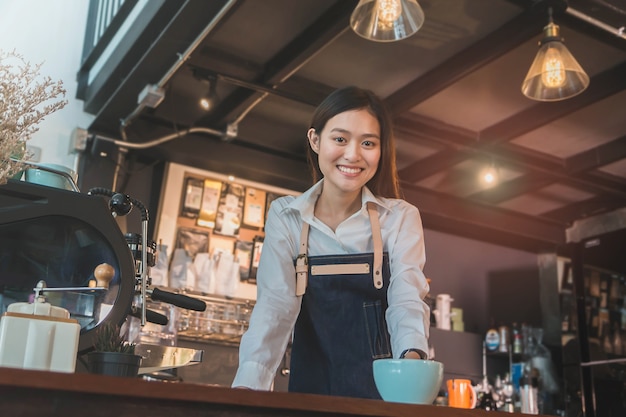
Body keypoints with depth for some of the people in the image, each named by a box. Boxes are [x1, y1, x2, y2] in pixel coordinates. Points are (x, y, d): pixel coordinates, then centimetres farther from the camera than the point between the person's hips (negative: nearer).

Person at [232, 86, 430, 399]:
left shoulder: (401, 218, 0)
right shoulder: (285, 216, 1)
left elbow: (406, 300, -10)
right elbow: (275, 304, -10)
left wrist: (412, 357, -31)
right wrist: (248, 385, -25)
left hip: (383, 389, 0)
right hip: (310, 389, 1)